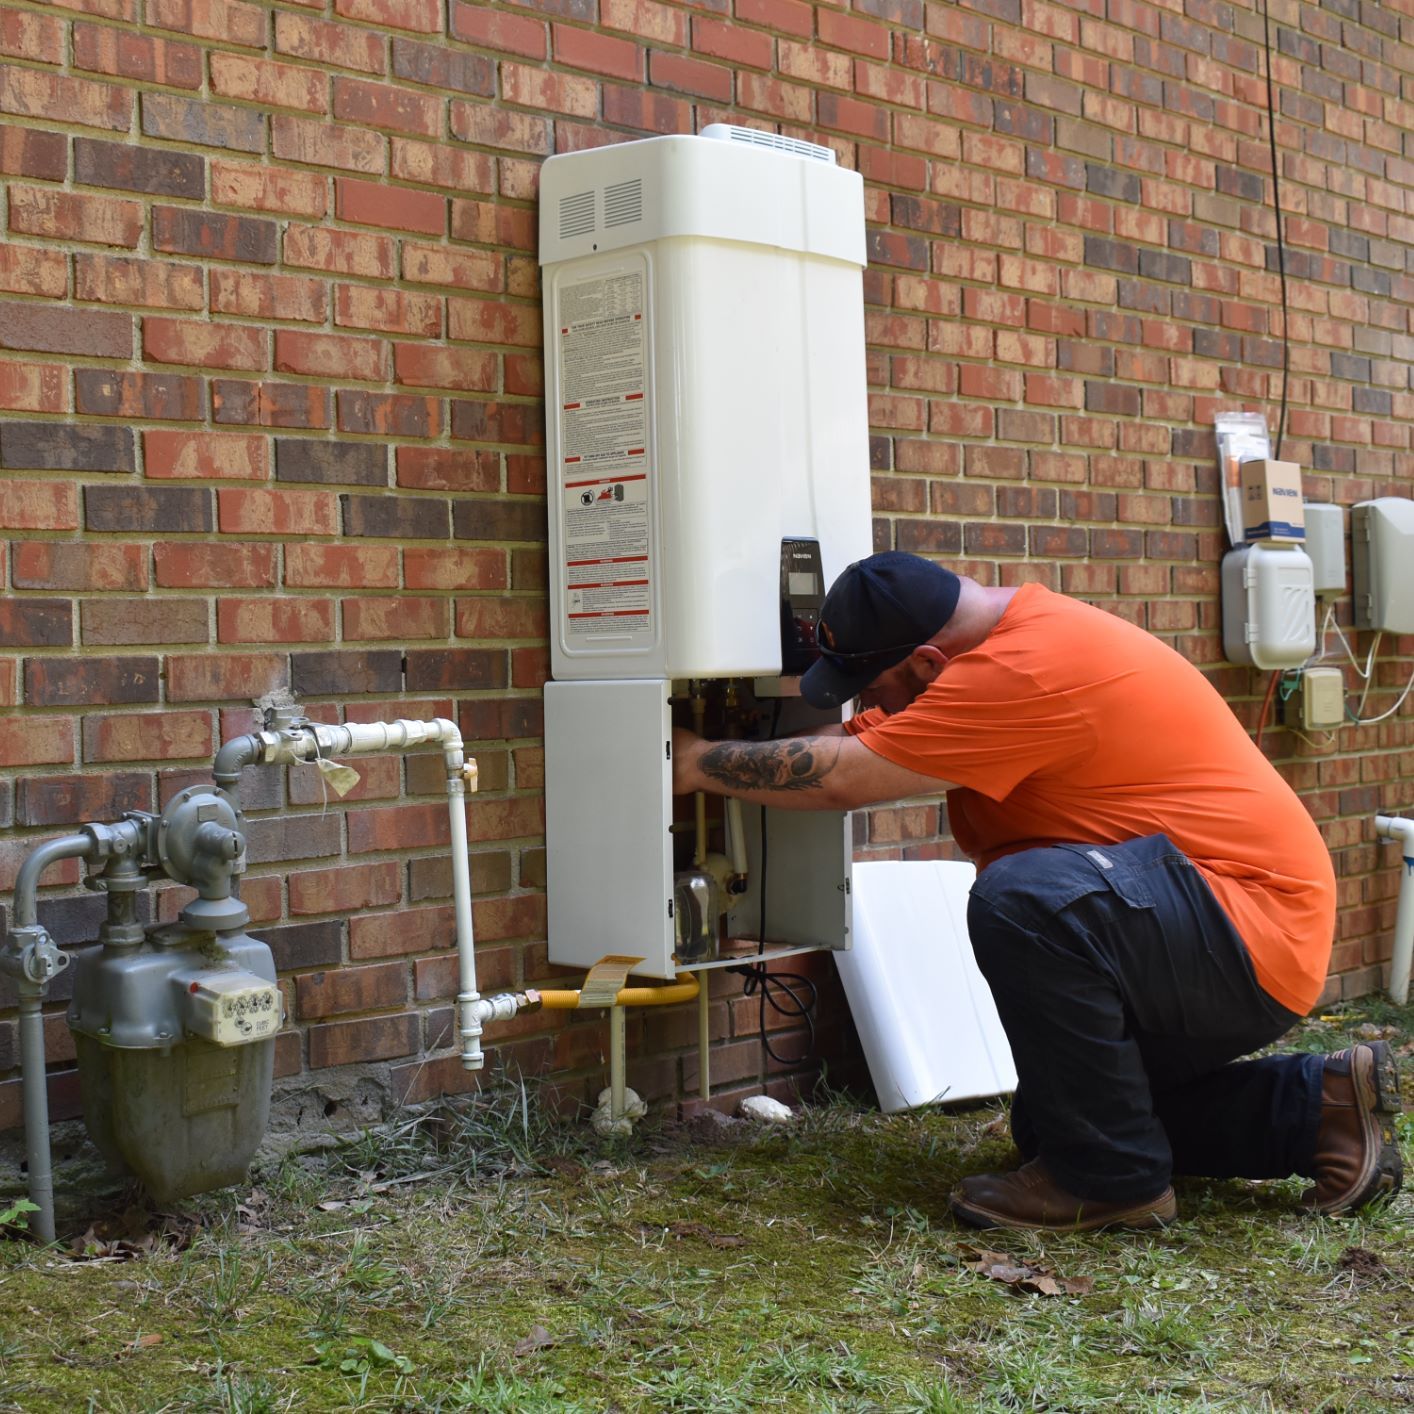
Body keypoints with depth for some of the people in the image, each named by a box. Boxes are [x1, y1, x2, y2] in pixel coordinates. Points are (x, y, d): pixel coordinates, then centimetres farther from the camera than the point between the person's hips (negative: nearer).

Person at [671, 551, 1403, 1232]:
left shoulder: (1025, 673, -26)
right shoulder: (1015, 629, 6)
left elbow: (839, 780, -24)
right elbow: (855, 740, 9)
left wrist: (697, 762, -12)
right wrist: (717, 751, 2)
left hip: (1254, 938, -11)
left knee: (1020, 899, -35)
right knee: (1048, 1124, 19)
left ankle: (1110, 1179, -16)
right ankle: (1317, 1105, 20)